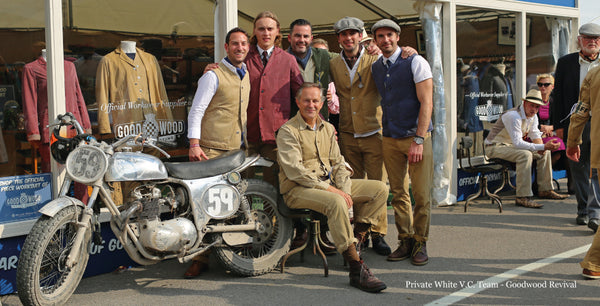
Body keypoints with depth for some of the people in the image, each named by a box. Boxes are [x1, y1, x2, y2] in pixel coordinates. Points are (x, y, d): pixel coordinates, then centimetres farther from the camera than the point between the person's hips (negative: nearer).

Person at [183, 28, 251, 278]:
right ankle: (199, 258, -5)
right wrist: (194, 144, -17)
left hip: (237, 151, 6)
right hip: (212, 150, -6)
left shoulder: (246, 76, 18)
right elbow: (196, 110, -8)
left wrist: (246, 142, 25)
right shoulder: (213, 75, -4)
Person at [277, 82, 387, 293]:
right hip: (297, 190, -8)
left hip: (329, 183, 8)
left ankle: (355, 239, -2)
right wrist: (328, 189, -21)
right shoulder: (288, 131, -7)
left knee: (379, 189, -2)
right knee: (336, 202, -38)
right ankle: (356, 269, -35)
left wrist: (345, 189, -4)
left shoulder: (327, 128, 16)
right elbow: (294, 171, -16)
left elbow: (338, 164, 16)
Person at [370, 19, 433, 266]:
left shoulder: (415, 62, -7)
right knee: (398, 193, 7)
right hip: (390, 139, 5)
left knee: (421, 194, -2)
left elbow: (426, 102, -11)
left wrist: (418, 140, -17)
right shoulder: (376, 68, 10)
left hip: (416, 137, -5)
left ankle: (420, 243, 10)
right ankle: (405, 241, 16)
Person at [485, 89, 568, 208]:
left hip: (511, 145, 10)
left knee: (545, 153, 6)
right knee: (525, 154, -34)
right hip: (496, 147, -10)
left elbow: (536, 135, 11)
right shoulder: (514, 116, -27)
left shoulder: (533, 116, 3)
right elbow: (518, 143, -34)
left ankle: (545, 190, 15)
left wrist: (541, 146, -14)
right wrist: (543, 146, -37)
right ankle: (523, 197, -35)